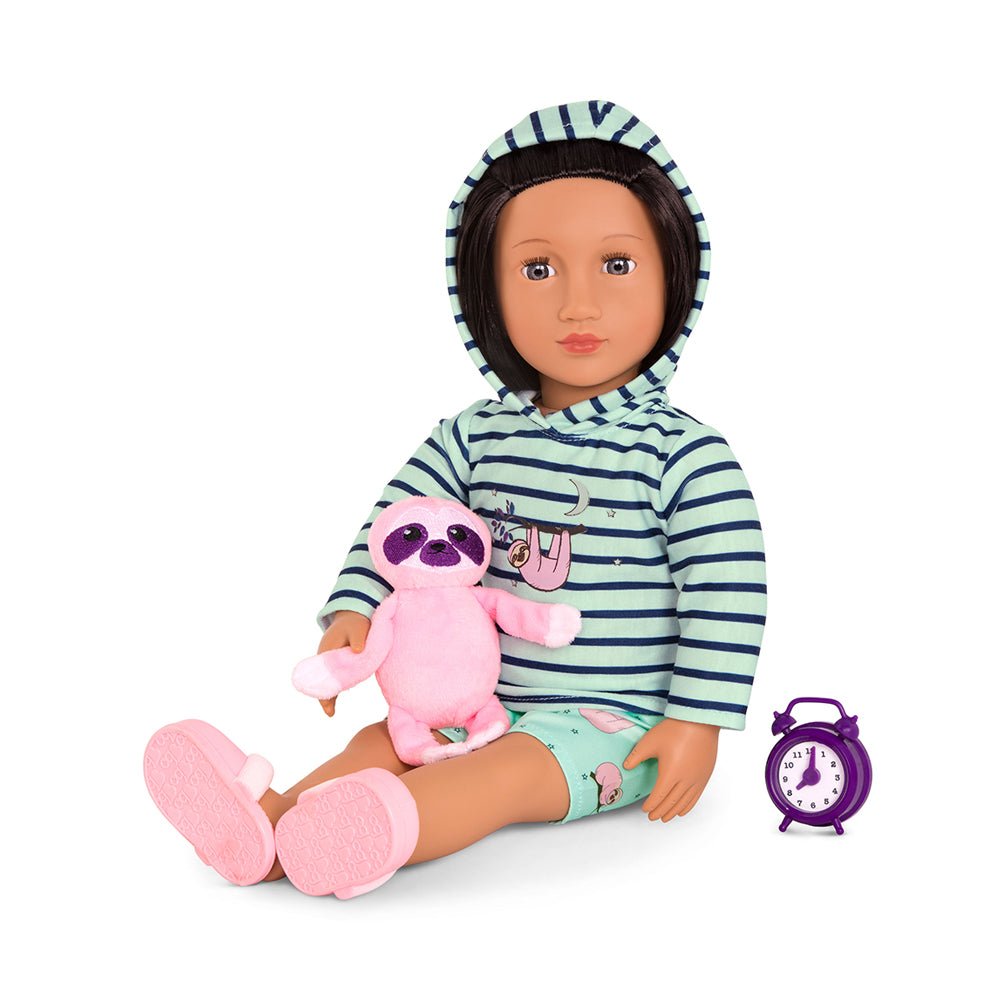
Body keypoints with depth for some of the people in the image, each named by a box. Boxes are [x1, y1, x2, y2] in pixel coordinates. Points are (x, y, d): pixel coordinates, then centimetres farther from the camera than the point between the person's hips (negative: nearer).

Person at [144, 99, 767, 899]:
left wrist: (697, 725, -16)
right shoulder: (474, 438, 5)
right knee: (382, 742, -12)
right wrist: (353, 612, -13)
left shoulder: (685, 456, -11)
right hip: (485, 702, 7)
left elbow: (727, 600, -12)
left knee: (510, 770, -30)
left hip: (614, 722, -7)